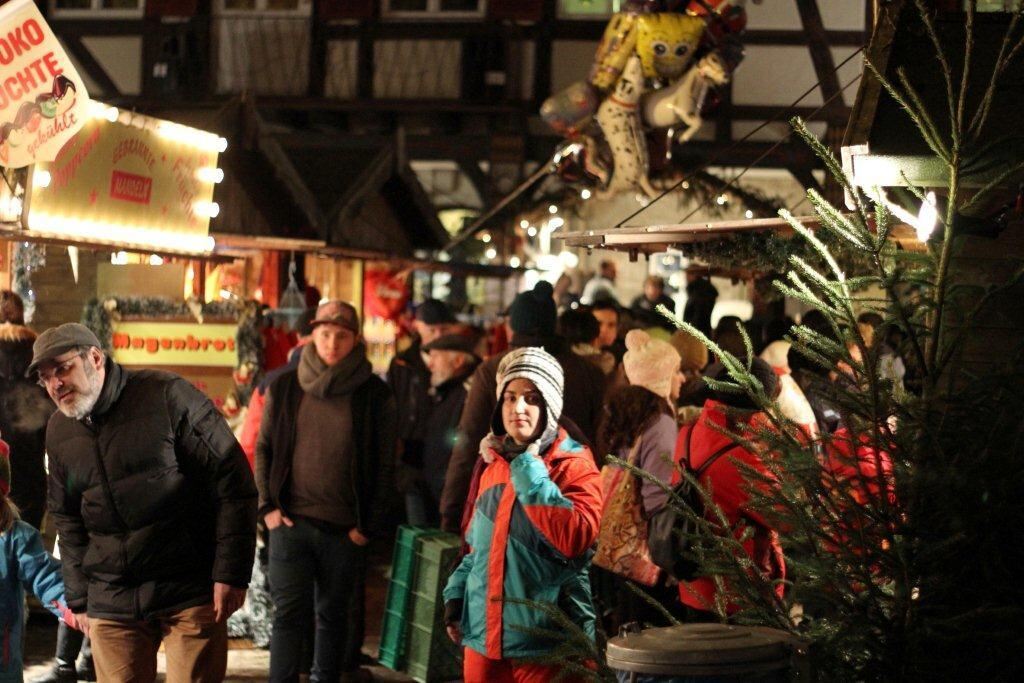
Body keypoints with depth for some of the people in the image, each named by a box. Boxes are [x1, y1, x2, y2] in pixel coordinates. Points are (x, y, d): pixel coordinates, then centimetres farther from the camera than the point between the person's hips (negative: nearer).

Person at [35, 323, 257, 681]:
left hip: (191, 594, -5)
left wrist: (231, 572, -11)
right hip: (111, 604, 5)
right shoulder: (59, 431, 10)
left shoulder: (167, 396, -9)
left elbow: (232, 480, -9)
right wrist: (78, 598, 15)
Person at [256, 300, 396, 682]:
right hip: (291, 521, 0)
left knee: (334, 614, 11)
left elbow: (384, 465, 1)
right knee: (289, 613, -3)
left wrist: (369, 525, -4)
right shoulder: (285, 388, 4)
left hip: (345, 528, 0)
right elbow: (264, 448, 10)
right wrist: (268, 507, 1)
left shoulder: (375, 395, -1)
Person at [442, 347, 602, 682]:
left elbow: (575, 539, -23)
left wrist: (529, 469, -18)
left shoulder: (574, 465, -7)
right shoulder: (493, 464, 11)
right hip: (483, 635, 6)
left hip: (545, 644, -5)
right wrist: (456, 595, 7)